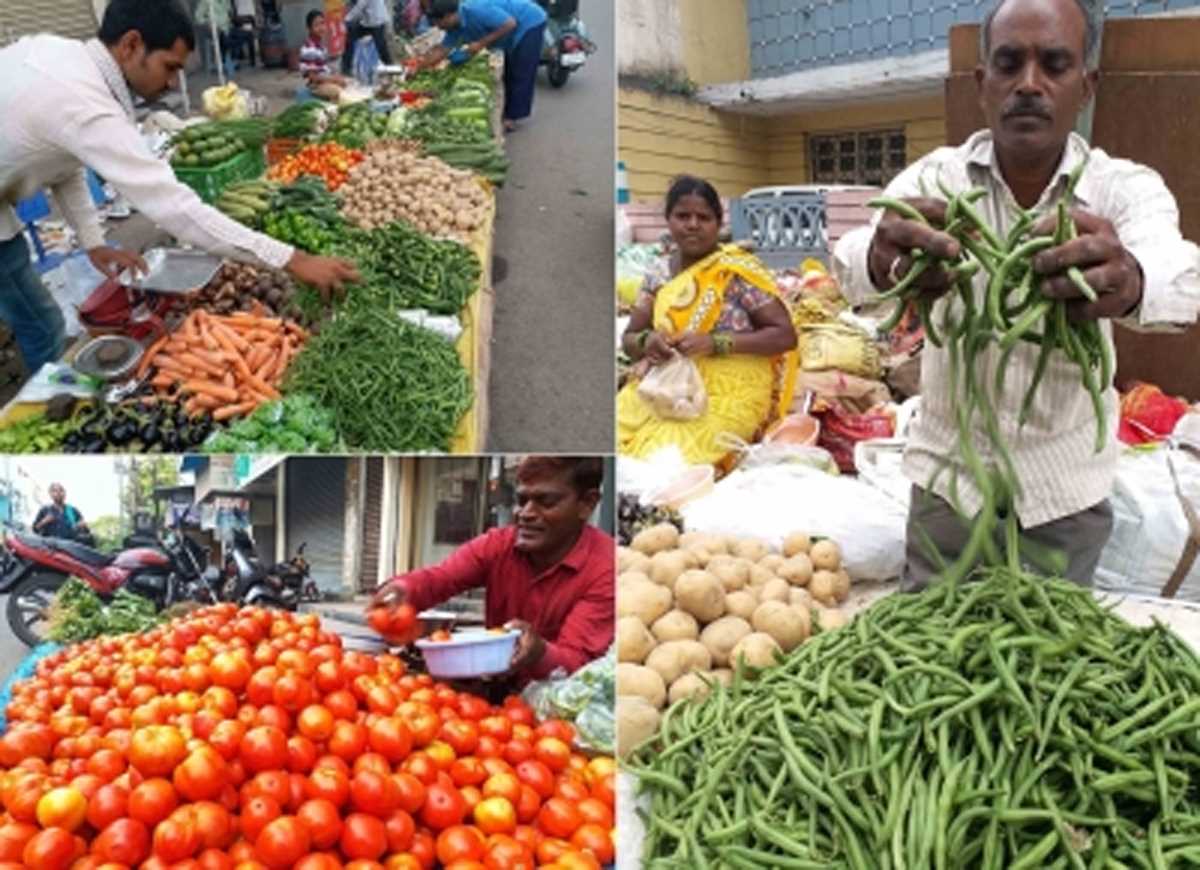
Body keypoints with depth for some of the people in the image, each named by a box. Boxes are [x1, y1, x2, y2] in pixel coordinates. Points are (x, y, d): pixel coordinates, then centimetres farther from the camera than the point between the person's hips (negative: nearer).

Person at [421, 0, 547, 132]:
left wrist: (481, 44, -29)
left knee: (520, 74, -7)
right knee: (507, 73, 12)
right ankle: (507, 113, 21)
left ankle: (512, 117, -2)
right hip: (515, 33, 9)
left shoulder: (477, 11, -31)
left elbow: (510, 24, -32)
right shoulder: (456, 27, -3)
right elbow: (442, 50, 3)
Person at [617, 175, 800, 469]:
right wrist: (647, 341, -14)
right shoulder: (659, 272, 8)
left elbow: (785, 335, -9)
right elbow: (628, 338, 12)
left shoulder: (739, 271, -6)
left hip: (728, 392, -4)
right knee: (614, 441, -19)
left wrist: (714, 343, -20)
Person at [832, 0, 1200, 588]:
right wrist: (879, 260, -54)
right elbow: (849, 260, -29)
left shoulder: (1126, 187, -10)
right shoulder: (933, 177, -9)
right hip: (949, 475, 0)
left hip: (1067, 490, 0)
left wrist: (1131, 280, -56)